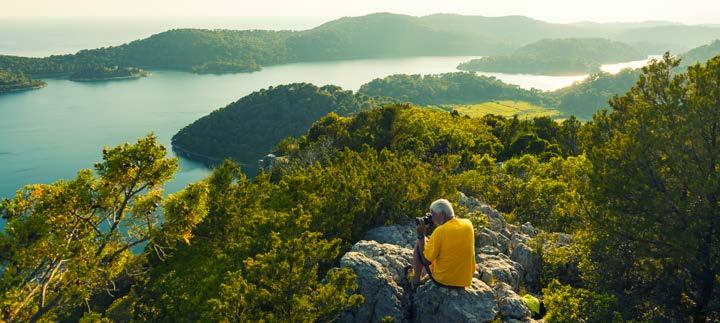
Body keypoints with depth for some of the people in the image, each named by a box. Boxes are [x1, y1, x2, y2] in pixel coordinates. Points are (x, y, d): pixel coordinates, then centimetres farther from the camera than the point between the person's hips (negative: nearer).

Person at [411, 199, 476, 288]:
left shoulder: (440, 231, -22)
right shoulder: (468, 224, -6)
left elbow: (426, 261, -14)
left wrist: (421, 236, -9)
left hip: (442, 281, -5)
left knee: (418, 245, 11)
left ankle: (416, 280, 23)